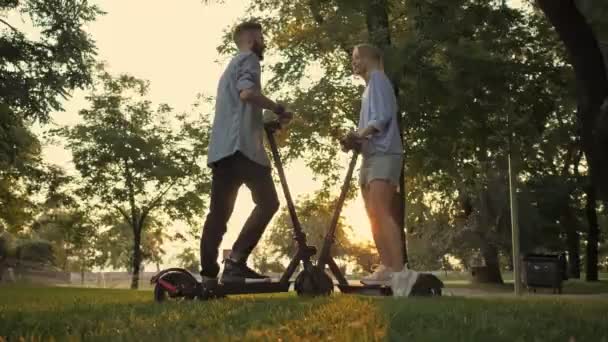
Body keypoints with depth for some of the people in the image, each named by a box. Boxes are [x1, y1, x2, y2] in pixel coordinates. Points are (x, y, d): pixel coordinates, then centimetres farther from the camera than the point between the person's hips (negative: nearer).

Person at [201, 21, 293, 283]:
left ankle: (208, 274, -1)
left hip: (221, 148, 9)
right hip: (240, 145, -9)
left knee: (218, 212, 3)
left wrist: (267, 122, 32)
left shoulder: (231, 66, 33)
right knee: (267, 202, -9)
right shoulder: (248, 59, 3)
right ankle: (235, 262, -17)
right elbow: (247, 92, -17)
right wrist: (278, 109, -7)